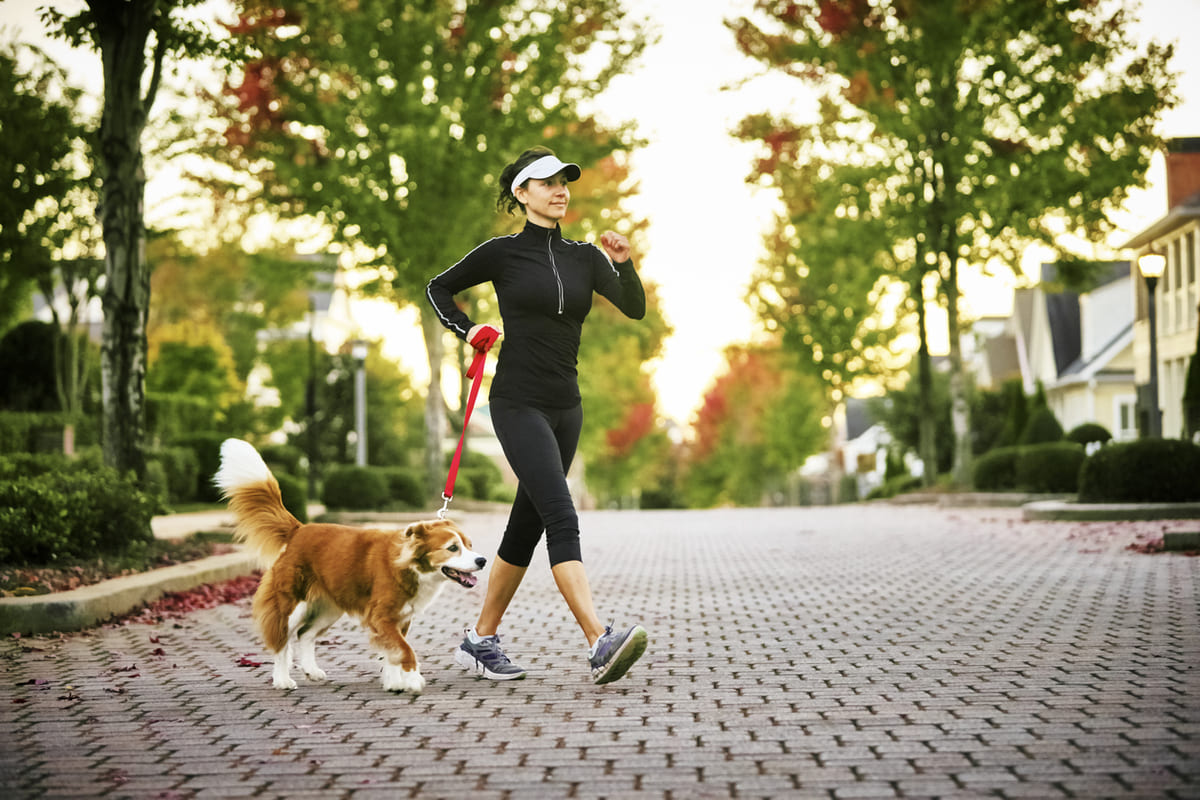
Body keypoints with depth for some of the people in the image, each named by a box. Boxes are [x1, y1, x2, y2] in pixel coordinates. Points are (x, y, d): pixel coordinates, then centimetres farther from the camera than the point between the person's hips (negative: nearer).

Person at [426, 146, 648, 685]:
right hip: (518, 402, -6)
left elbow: (635, 308, 0)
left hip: (565, 405, 6)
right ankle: (600, 645, -28)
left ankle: (481, 640, 21)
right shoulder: (503, 253, 0)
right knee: (562, 519, -18)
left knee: (527, 525, 10)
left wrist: (623, 263, -16)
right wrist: (467, 331, -2)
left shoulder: (583, 257, 11)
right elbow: (438, 289, 13)